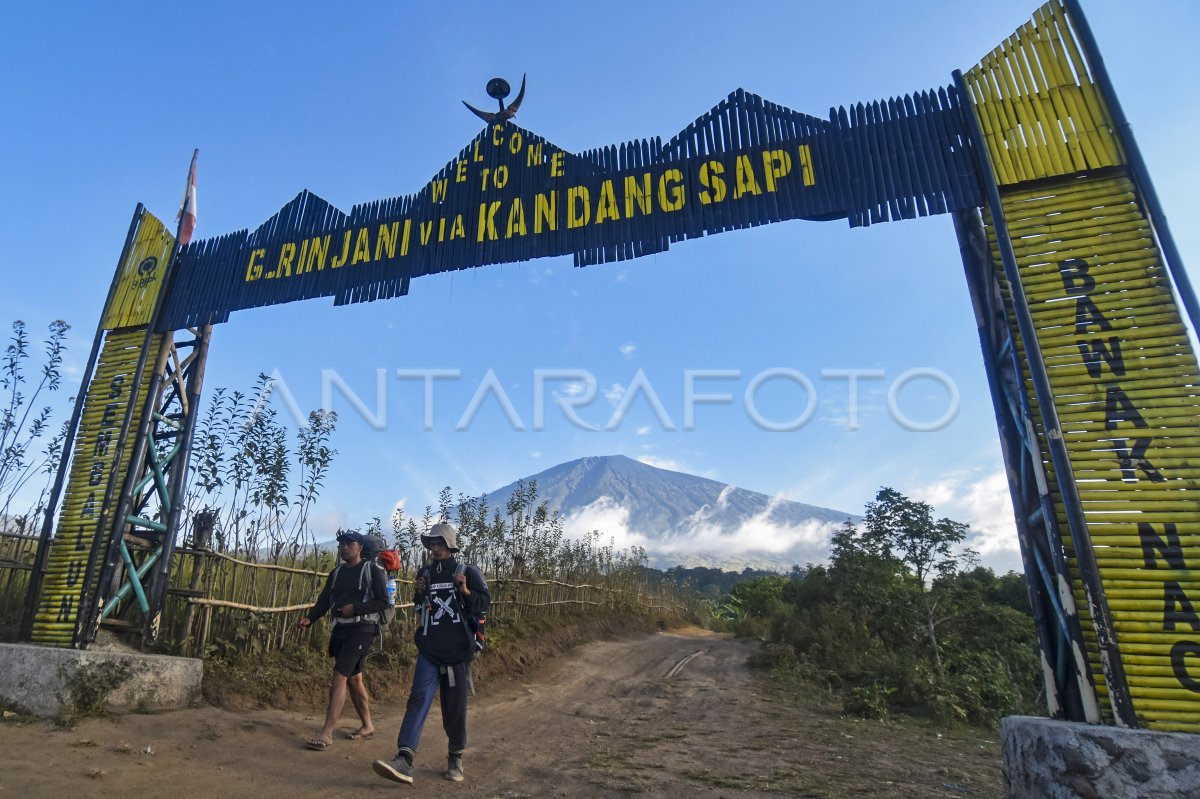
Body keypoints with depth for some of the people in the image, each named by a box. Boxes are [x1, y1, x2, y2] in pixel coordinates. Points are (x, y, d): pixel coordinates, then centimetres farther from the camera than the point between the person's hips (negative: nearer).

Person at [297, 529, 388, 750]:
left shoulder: (373, 570, -7)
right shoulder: (336, 572, 13)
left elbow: (382, 601, -11)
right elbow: (324, 599, 9)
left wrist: (355, 608, -20)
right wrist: (310, 618, -7)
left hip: (361, 629, -7)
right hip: (340, 629, 7)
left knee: (339, 677, -13)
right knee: (353, 678, 13)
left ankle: (327, 734, -8)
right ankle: (367, 726, 26)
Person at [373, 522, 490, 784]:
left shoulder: (467, 572, -3)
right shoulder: (425, 573, 8)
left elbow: (484, 603, -3)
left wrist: (466, 592, -21)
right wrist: (418, 593, -1)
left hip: (457, 650, -2)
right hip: (429, 649, 2)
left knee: (454, 705, 5)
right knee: (419, 697, -13)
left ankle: (456, 757, 22)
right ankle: (404, 759, -19)